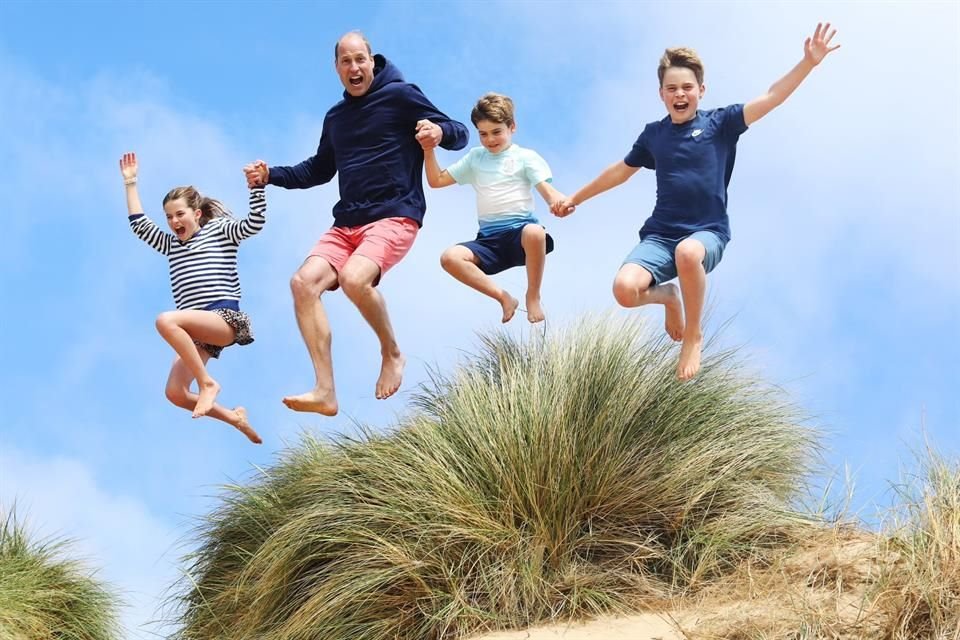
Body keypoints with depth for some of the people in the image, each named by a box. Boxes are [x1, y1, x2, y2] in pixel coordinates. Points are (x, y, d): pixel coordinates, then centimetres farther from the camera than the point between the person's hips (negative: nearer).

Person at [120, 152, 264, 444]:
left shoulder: (220, 231, 10)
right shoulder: (171, 244, 26)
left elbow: (254, 223, -4)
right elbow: (140, 225, 20)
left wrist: (256, 186, -15)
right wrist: (130, 183, 19)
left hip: (225, 319, -7)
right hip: (197, 331, 7)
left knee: (166, 320, -33)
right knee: (175, 393, -10)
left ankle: (207, 383, -24)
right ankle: (234, 418, 9)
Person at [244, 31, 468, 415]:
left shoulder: (400, 95, -1)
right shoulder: (335, 117, 18)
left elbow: (460, 134, -2)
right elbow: (320, 170, 32)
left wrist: (439, 131, -26)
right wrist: (270, 175, 18)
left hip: (394, 217, -7)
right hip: (346, 223, 7)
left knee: (354, 278, -33)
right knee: (304, 282, -18)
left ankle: (391, 354, -5)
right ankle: (325, 392, -20)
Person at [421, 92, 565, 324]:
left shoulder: (525, 157, 8)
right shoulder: (475, 157, 21)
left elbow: (548, 191, -5)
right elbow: (437, 181, 23)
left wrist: (561, 202, -29)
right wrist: (429, 150, 7)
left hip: (520, 229, -4)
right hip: (489, 238, 4)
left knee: (534, 233, -41)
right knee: (450, 257, -24)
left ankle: (533, 297, -16)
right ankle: (504, 298, -13)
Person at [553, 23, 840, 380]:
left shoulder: (719, 124, 0)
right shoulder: (653, 134, 10)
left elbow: (771, 98, -10)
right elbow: (620, 171, 26)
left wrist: (808, 63, -23)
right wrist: (576, 199, 35)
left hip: (708, 233, -3)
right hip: (660, 234, 3)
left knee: (688, 252, -43)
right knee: (625, 290, -27)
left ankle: (694, 336, -14)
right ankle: (668, 296, 14)